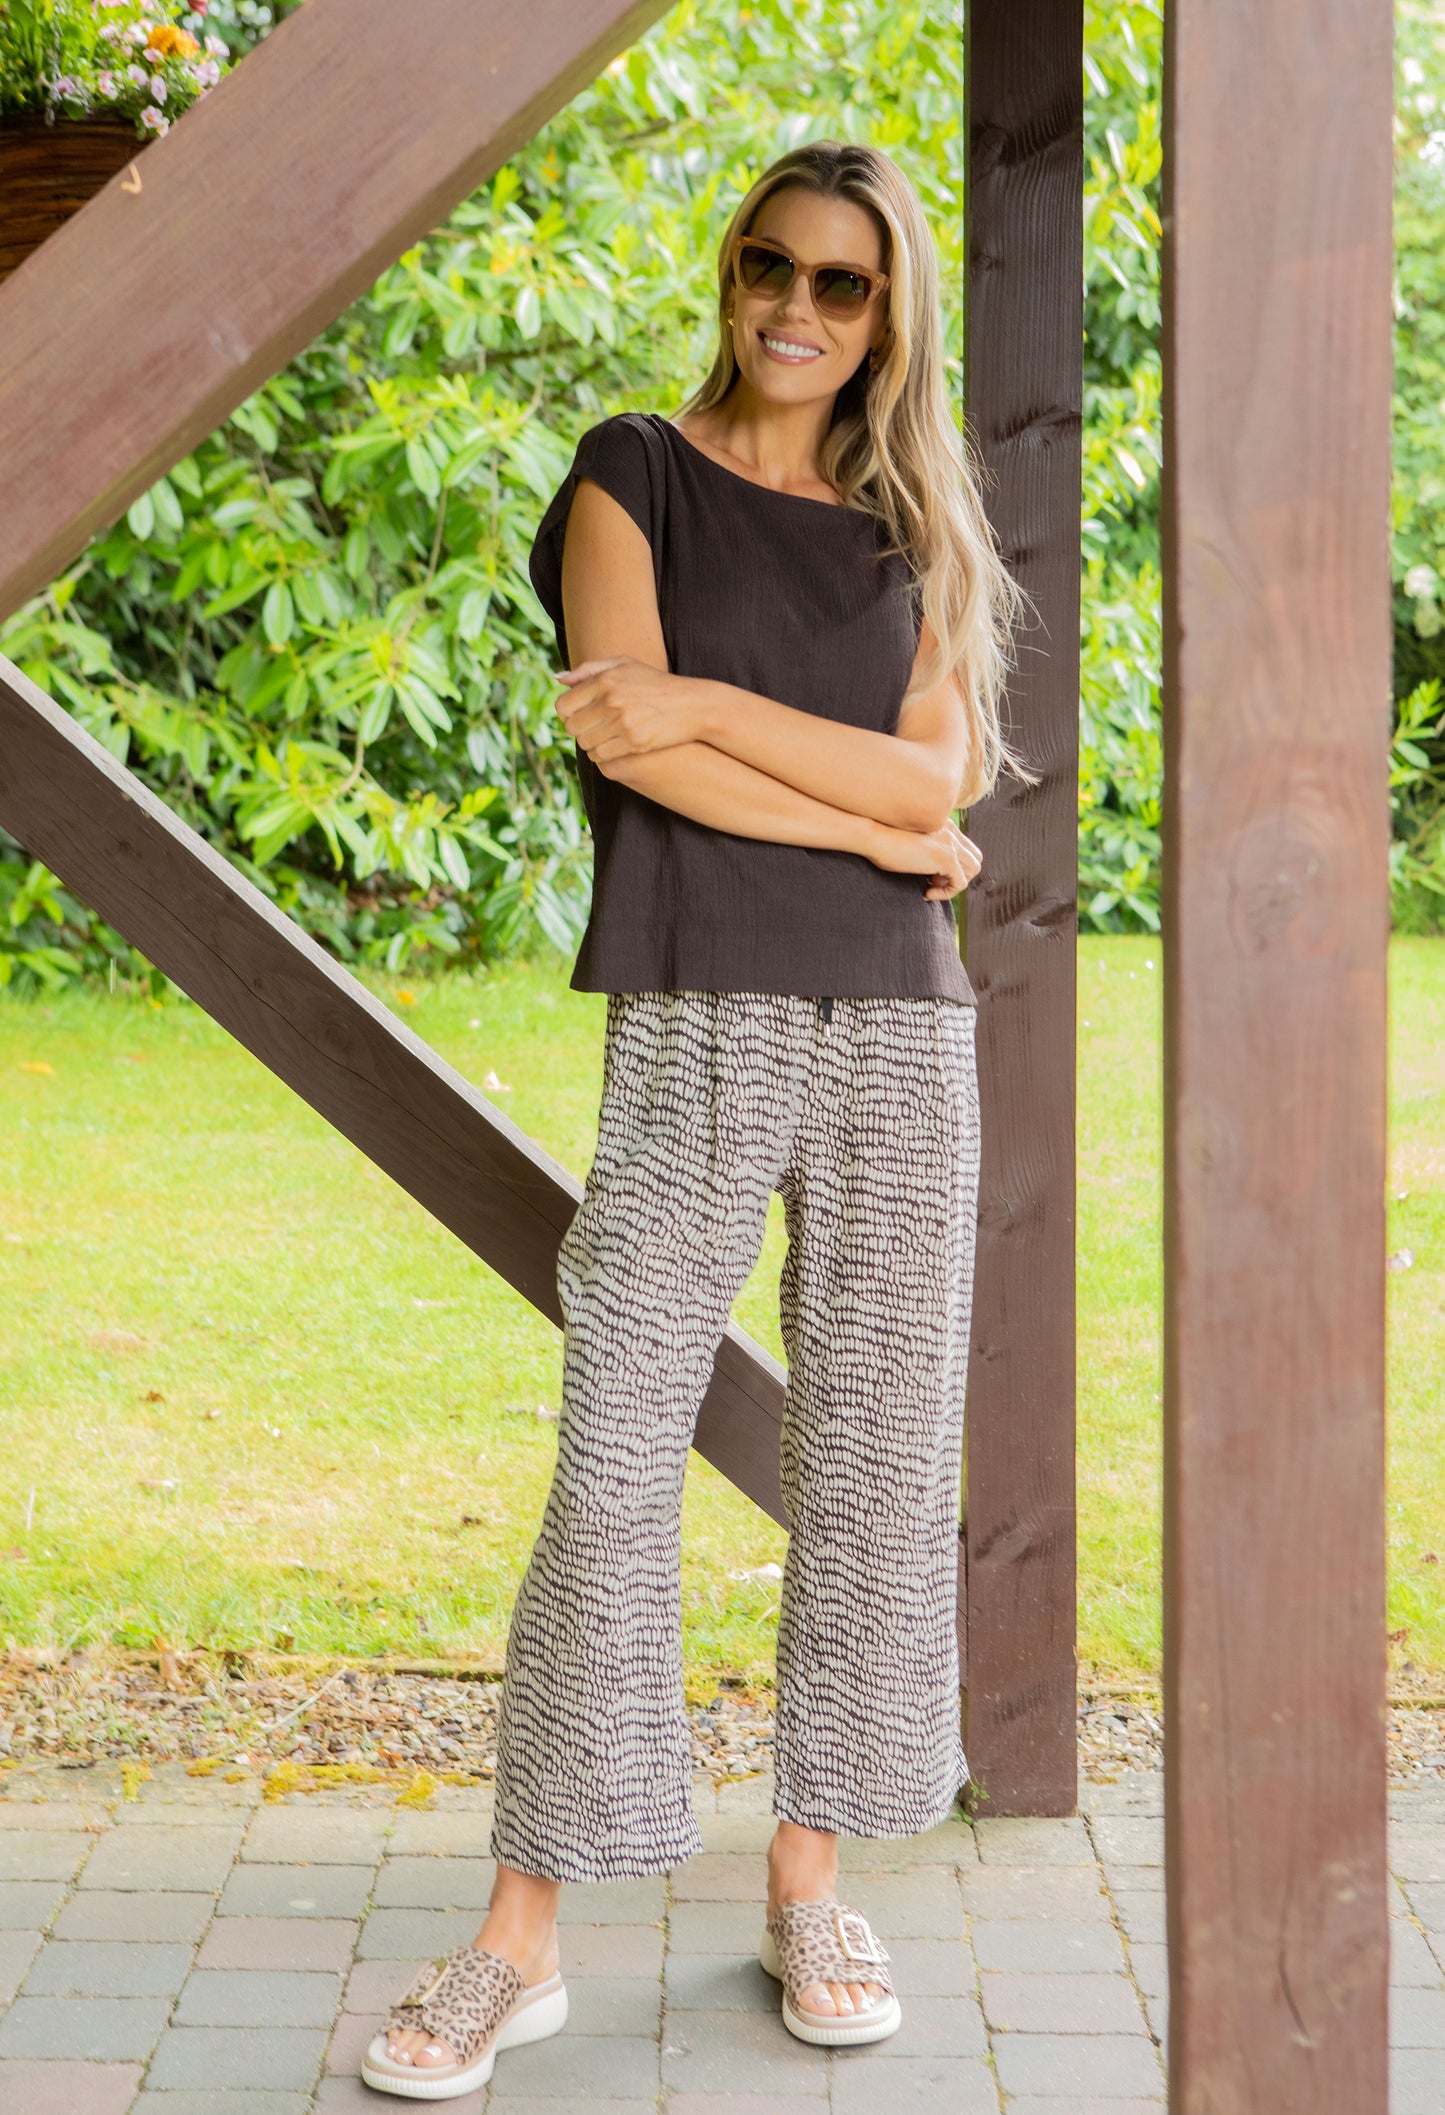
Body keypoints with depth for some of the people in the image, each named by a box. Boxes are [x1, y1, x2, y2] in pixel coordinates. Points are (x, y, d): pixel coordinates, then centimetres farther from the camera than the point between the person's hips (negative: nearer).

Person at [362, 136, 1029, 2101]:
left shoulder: (915, 527, 16)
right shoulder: (638, 470, 7)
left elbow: (937, 771, 0)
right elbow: (628, 741, -8)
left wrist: (707, 707, -9)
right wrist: (873, 829, -7)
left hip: (901, 1026, 4)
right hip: (700, 1019, -3)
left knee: (877, 1461, 5)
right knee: (616, 1463, -7)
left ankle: (810, 1879, 18)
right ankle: (524, 1933, 1)